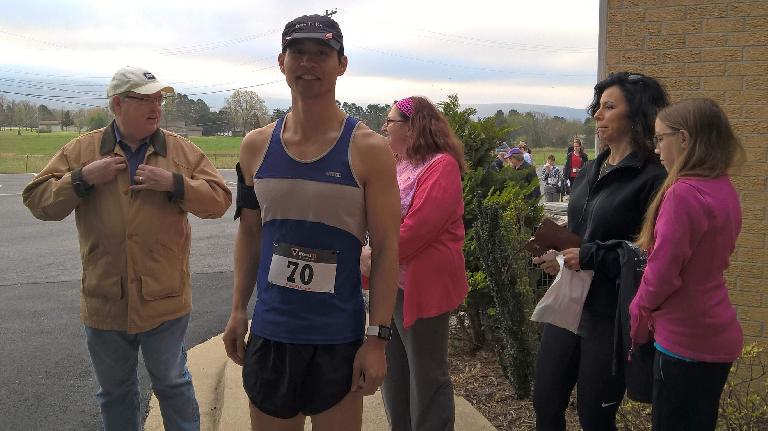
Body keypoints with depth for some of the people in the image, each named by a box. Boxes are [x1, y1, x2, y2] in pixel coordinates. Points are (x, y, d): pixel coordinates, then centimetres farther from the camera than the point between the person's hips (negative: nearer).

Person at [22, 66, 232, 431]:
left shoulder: (183, 151, -1)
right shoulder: (81, 151, 1)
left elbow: (219, 199, -6)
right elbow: (37, 200, -1)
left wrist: (174, 183, -19)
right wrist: (83, 178, -15)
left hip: (165, 301, -2)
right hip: (104, 301, 2)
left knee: (172, 383, 13)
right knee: (114, 391, 19)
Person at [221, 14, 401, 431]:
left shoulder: (368, 150, -10)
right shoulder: (256, 146, 2)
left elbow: (386, 249, -9)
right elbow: (249, 232, 12)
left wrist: (377, 337, -12)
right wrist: (238, 310, 9)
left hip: (340, 338, -3)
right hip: (269, 332, 4)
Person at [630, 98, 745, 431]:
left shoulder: (684, 194, -21)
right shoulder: (724, 189, 7)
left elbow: (662, 272, -20)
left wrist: (637, 318, -2)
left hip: (685, 343, -9)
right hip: (717, 337, 9)